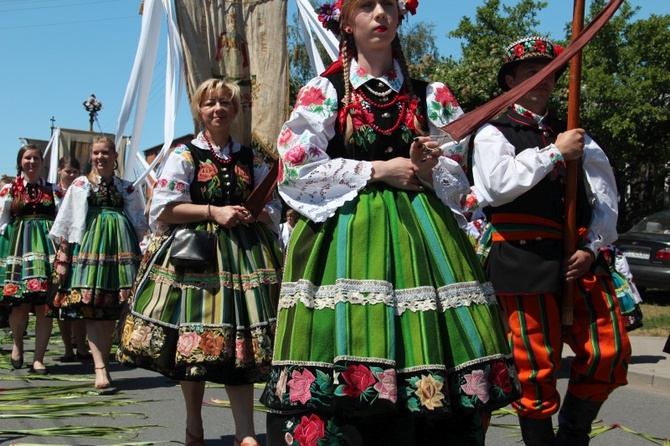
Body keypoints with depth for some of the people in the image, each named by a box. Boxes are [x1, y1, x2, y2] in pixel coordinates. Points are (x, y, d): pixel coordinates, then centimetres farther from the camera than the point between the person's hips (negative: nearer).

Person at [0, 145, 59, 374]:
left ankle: (38, 359, 4)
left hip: (47, 246, 1)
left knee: (45, 305, -4)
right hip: (20, 245, -1)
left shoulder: (53, 190, 12)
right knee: (21, 304, -6)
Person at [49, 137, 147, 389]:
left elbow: (139, 224, 18)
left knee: (112, 310, 1)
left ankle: (103, 363, 10)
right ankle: (100, 368, -20)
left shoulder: (126, 188, 16)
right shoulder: (80, 185, 12)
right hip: (88, 245, -2)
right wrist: (62, 257, 1)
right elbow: (65, 224, 8)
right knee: (91, 306, -13)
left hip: (119, 246, 2)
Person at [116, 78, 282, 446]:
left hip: (243, 256, 2)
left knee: (240, 342, -2)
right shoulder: (184, 155, 2)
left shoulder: (252, 160, 12)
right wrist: (214, 212, -14)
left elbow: (274, 208, 15)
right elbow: (163, 209, -6)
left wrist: (252, 215, -7)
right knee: (192, 341, 2)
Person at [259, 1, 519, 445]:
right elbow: (298, 168, -5)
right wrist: (377, 170, -7)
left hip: (419, 235, 3)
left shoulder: (431, 97, 14)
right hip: (346, 234, -2)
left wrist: (428, 167, -8)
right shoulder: (324, 91, 6)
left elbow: (457, 179, 14)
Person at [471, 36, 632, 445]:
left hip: (581, 258, 5)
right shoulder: (494, 134, 6)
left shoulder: (576, 137, 19)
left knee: (610, 353, 1)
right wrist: (555, 152, -8)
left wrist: (592, 247, -2)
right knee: (537, 366, -2)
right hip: (525, 258, -4)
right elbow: (498, 185, -14)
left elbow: (605, 198, 12)